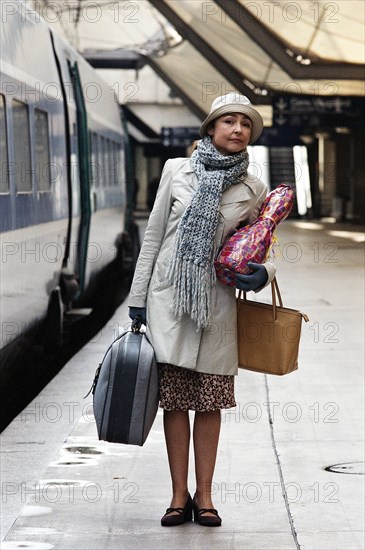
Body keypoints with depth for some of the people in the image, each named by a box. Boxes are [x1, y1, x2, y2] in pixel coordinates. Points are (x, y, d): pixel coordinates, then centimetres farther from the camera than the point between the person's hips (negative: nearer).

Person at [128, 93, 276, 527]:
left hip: (216, 301, 1)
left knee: (210, 401, 4)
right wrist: (138, 296, 4)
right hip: (168, 296, 0)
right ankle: (179, 495, 11)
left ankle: (204, 495, 14)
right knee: (174, 398, 2)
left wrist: (262, 273, -14)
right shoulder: (176, 170, 2)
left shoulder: (253, 190, 4)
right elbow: (153, 235, 5)